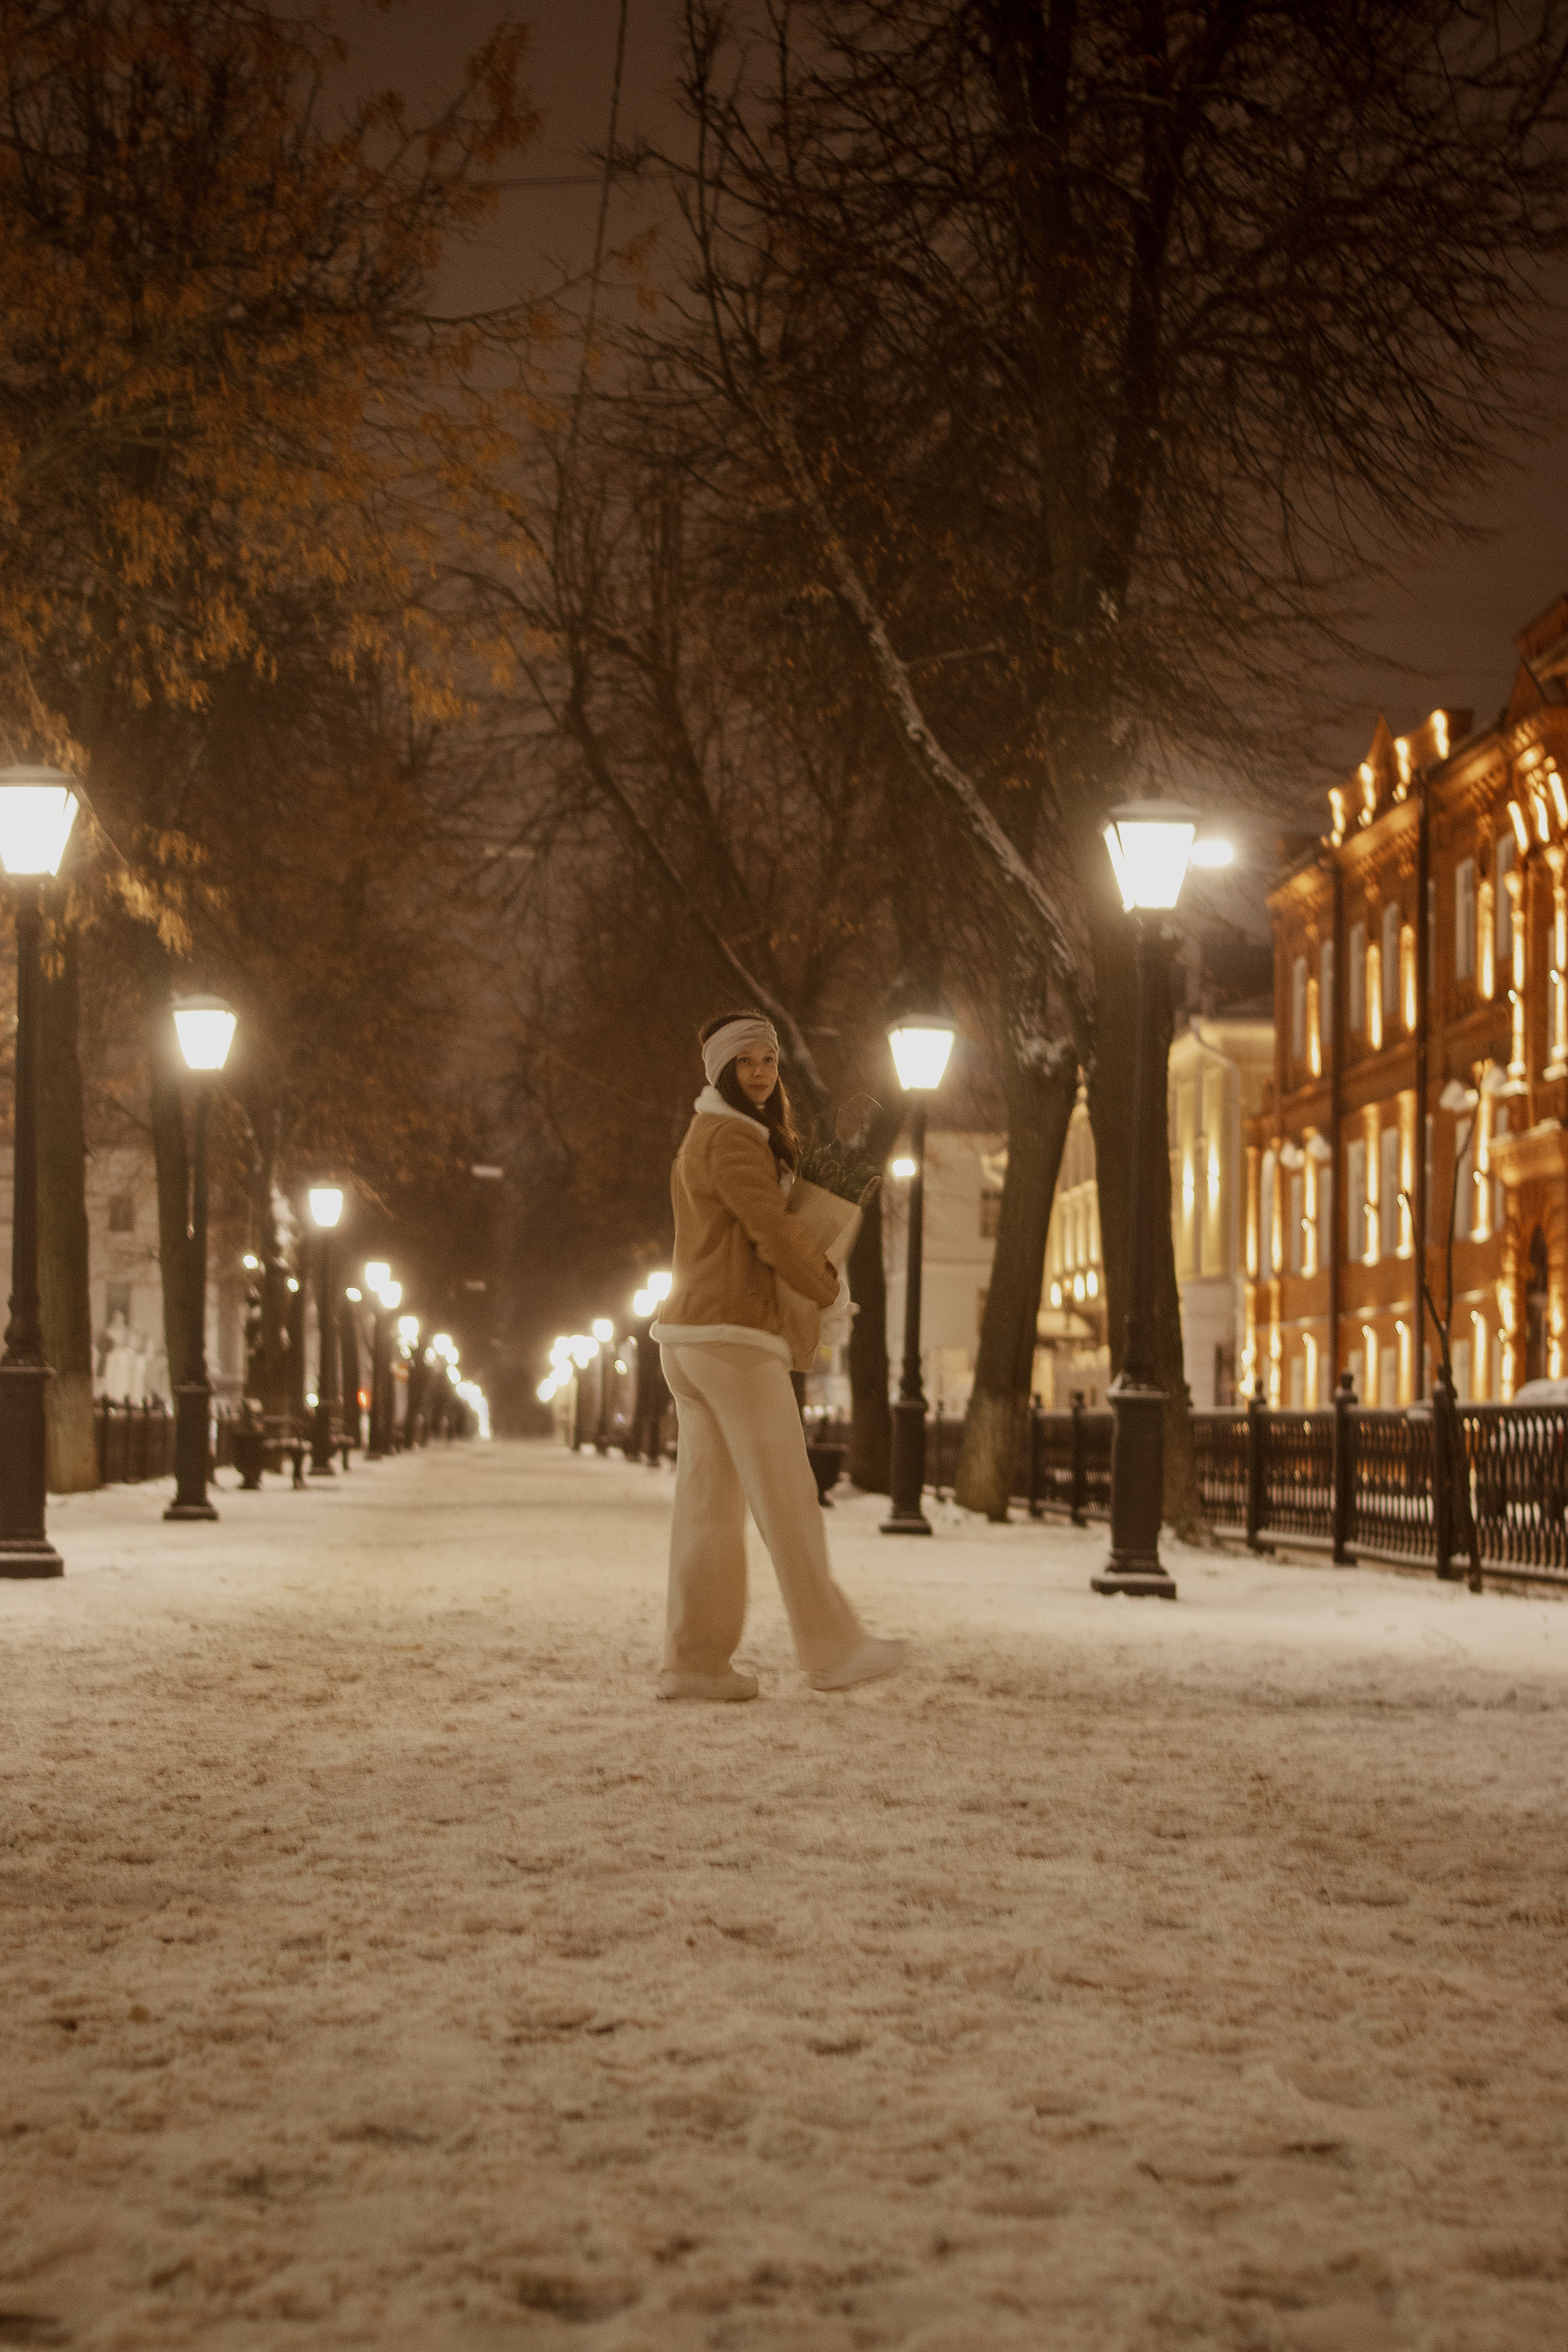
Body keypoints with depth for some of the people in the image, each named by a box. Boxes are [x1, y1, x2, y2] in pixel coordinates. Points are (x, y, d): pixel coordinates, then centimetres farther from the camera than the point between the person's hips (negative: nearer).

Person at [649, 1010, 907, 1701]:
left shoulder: (699, 1139, 21)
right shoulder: (734, 1139, -11)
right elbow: (774, 1236, -15)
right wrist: (831, 1291, 0)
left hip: (687, 1334, 10)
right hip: (736, 1338, -10)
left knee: (707, 1502, 6)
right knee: (786, 1500, -5)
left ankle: (693, 1659, 3)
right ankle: (832, 1650, -2)